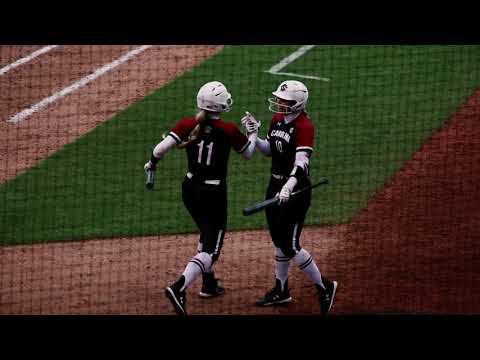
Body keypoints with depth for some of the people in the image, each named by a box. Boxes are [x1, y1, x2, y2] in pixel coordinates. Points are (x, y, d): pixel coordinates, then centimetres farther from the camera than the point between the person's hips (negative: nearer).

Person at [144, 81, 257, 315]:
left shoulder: (187, 125, -7)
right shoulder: (228, 131, -14)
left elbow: (161, 148, -12)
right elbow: (248, 153, 4)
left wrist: (151, 164, 9)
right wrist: (253, 132, 22)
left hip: (189, 189, 5)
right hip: (214, 193, -5)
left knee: (208, 233, 29)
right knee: (211, 248, -5)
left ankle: (209, 283, 41)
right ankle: (179, 288, -27)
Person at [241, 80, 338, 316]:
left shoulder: (304, 126, -19)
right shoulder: (277, 119, 7)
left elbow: (301, 162, -29)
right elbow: (269, 150, 18)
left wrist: (288, 187, -44)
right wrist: (253, 135, 0)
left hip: (295, 189, -9)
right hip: (276, 185, 9)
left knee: (289, 245, -8)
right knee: (279, 241, 17)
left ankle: (324, 287, 6)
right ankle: (281, 291, 31)